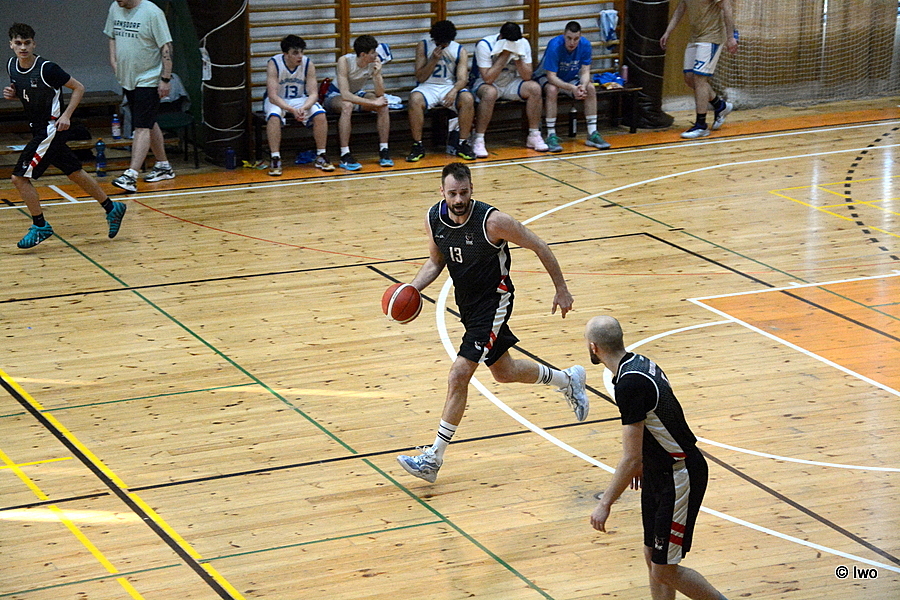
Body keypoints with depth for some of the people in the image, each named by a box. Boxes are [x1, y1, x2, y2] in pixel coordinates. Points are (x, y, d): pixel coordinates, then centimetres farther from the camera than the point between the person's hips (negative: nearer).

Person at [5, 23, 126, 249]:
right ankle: (112, 208, 28)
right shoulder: (12, 66, 1)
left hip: (51, 128, -8)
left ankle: (40, 226, 3)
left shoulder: (47, 68, -20)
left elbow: (78, 88, -11)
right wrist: (12, 94, -3)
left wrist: (66, 116, -19)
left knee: (20, 177, -10)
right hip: (39, 130, 8)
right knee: (75, 173, 16)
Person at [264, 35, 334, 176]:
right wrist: (292, 110, -42)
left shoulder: (308, 64, -15)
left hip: (300, 99, 3)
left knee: (320, 115, -24)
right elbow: (273, 96, -27)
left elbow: (313, 94, -16)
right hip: (277, 101, -3)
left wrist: (304, 107, -38)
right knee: (274, 116, -36)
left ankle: (321, 156, -9)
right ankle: (275, 159, -29)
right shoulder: (274, 64, -23)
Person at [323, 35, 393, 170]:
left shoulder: (375, 61, -15)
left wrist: (377, 74, -34)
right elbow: (345, 95, -36)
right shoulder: (345, 61, -29)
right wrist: (373, 102, -38)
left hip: (357, 94, 5)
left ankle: (384, 151, -16)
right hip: (335, 96, -5)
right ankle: (345, 157, -38)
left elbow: (380, 94, -18)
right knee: (347, 106, -39)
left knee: (383, 104, -23)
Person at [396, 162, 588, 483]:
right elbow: (435, 262, 9)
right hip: (467, 302, 7)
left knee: (459, 375, -15)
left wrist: (562, 290, -6)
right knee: (504, 372, 22)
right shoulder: (434, 218, -9)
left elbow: (539, 247, -14)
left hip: (493, 301, -7)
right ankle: (568, 379, 48)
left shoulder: (492, 221, -26)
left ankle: (433, 459, -8)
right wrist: (413, 289, -10)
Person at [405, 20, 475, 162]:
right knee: (415, 99, -35)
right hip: (428, 87, -1)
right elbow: (420, 77, -3)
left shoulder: (460, 51, 2)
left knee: (468, 98, -31)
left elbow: (462, 78, -7)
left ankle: (463, 144, -18)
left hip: (450, 87, 1)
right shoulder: (423, 47, 0)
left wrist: (454, 91, -30)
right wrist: (434, 60, -17)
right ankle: (417, 146, -24)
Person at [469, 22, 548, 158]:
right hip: (484, 84, -4)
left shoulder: (523, 44, -9)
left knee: (534, 88, -21)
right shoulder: (484, 45, -23)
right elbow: (488, 78, -29)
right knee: (490, 93, -39)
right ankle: (478, 141, -32)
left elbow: (527, 76, -13)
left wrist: (517, 57, -26)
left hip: (510, 83, 5)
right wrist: (504, 55, -30)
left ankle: (534, 136, -9)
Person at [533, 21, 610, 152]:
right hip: (547, 78, -5)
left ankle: (592, 134, -14)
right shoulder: (554, 46, -30)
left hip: (570, 79, 5)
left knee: (591, 89, -20)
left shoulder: (585, 45, -16)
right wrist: (572, 88, -45)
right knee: (552, 90, -37)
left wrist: (583, 86, -37)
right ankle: (551, 135, -32)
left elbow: (585, 72, -14)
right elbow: (551, 76, -32)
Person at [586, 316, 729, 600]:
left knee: (665, 571, -1)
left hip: (678, 478, -10)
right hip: (659, 472, 10)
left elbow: (631, 460, -24)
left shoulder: (629, 384, -26)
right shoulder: (641, 363, 3)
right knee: (653, 558, 14)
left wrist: (605, 504, -15)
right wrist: (642, 463, 33)